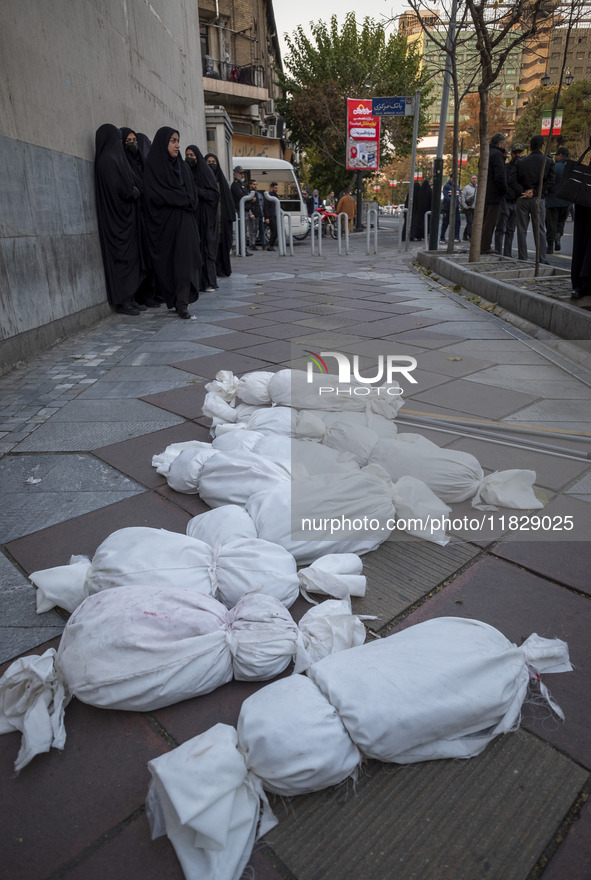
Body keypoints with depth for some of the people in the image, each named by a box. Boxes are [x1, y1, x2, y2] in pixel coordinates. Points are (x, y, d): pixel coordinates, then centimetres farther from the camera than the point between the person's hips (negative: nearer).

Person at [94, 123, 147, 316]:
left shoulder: (108, 158, 15)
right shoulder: (110, 159, -13)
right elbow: (123, 189, -17)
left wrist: (132, 191, 6)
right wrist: (136, 192, -1)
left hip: (121, 216, 9)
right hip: (119, 215, -9)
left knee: (127, 256, 10)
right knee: (123, 257, -7)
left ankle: (127, 299, 13)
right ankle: (123, 301, -3)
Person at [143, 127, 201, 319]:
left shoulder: (183, 167, 18)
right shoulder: (153, 167, 0)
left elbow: (192, 194, 18)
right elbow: (153, 195, -11)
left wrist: (187, 201, -3)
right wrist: (182, 199, -5)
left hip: (184, 220, 4)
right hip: (164, 221, -4)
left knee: (185, 258, -9)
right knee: (168, 261, -1)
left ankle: (182, 303, -14)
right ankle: (174, 299, 9)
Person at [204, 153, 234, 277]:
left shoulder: (221, 180, 15)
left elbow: (228, 199, 12)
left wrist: (230, 215, 2)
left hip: (222, 216, 3)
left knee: (223, 242, 1)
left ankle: (223, 269, 7)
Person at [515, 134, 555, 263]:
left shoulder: (521, 162, 2)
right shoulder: (548, 162, 1)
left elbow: (516, 181, 1)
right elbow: (550, 182, -6)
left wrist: (524, 191, 6)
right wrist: (534, 191, -7)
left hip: (522, 199, 0)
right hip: (538, 199, 0)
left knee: (522, 230, 6)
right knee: (540, 230, 5)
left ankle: (522, 258, 4)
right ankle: (541, 259, 4)